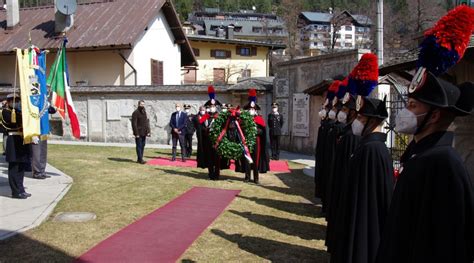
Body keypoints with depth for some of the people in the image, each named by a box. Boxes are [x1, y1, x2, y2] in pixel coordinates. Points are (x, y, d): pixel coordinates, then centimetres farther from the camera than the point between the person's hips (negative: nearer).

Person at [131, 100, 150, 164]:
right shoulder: (135, 113, -9)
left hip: (144, 133, 7)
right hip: (138, 133, -7)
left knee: (142, 146, 10)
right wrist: (136, 133, -17)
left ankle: (139, 159, 17)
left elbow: (147, 122, 18)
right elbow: (134, 124, -12)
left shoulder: (144, 112, 15)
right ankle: (140, 159, -2)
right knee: (139, 146, -4)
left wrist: (148, 131, 9)